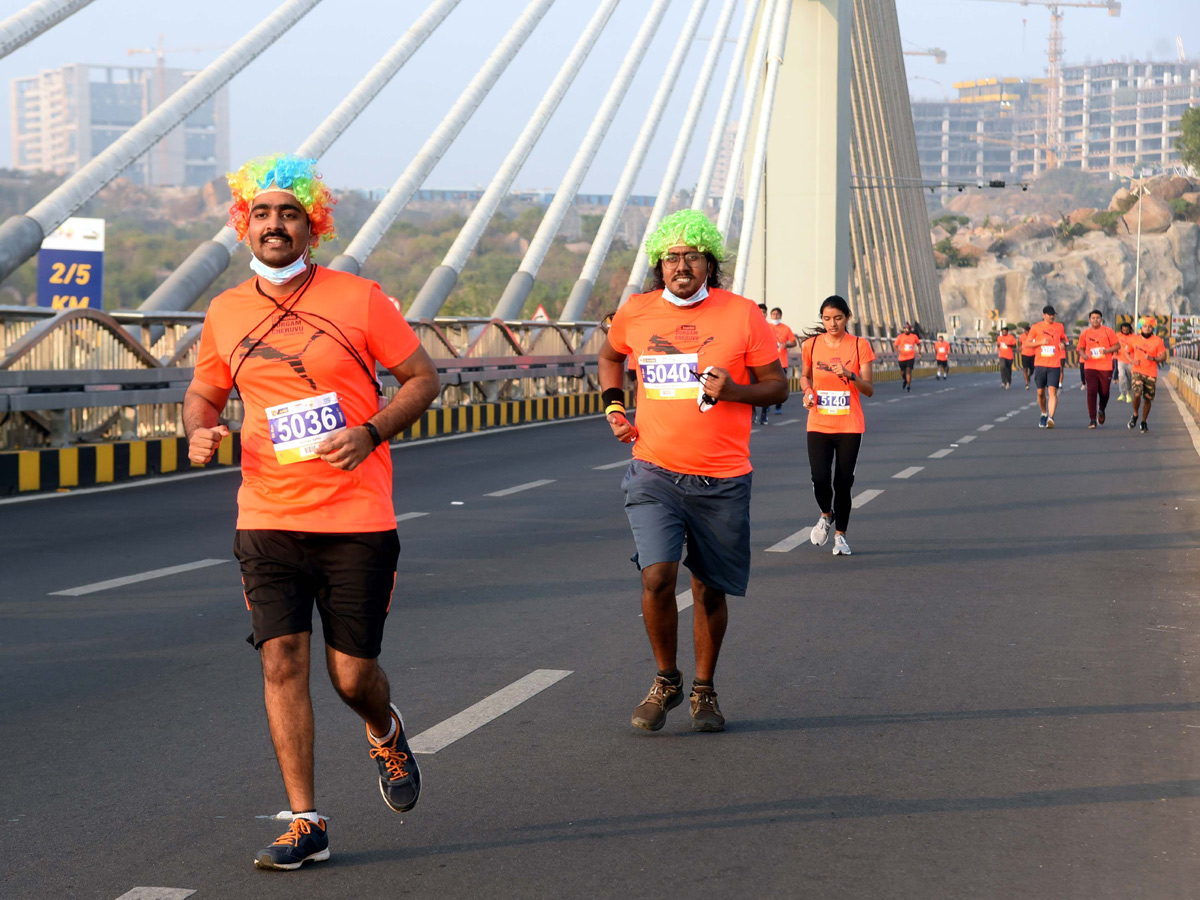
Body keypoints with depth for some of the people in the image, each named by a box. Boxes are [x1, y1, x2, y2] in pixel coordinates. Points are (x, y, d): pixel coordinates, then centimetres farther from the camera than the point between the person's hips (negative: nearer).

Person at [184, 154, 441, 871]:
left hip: (357, 521, -2)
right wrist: (198, 431, -3)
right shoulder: (226, 314, 7)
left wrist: (371, 432, -15)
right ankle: (306, 824, 3)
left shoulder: (359, 299, -3)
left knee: (352, 673, 1)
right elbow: (203, 392, 21)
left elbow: (423, 377, 2)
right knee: (282, 661, -7)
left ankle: (387, 733, 38)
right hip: (267, 520, 2)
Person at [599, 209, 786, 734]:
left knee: (710, 589, 9)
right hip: (655, 473, 0)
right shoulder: (636, 313, 3)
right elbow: (610, 355, 25)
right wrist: (613, 405, 9)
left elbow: (777, 386, 3)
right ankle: (666, 681, 9)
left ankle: (704, 690, 29)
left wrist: (733, 390, -17)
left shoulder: (742, 314, -3)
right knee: (656, 578, -15)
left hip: (722, 480, 0)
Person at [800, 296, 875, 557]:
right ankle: (826, 515, 19)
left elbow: (869, 390, -2)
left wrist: (850, 375, -20)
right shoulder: (811, 345, 2)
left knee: (843, 482, 0)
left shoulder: (860, 345, -3)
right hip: (819, 424, 1)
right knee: (820, 478, -13)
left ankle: (840, 535, 19)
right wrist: (808, 391, -2)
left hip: (850, 426, -1)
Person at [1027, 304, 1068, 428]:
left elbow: (1063, 339, 23)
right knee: (1040, 392, 7)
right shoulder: (1036, 327, 3)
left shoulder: (1059, 327, 8)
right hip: (1040, 364, 0)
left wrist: (1063, 344, 0)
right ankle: (1044, 414, 30)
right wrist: (1040, 342, -12)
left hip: (1055, 365, 0)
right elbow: (1028, 343, 5)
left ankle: (1051, 417, -22)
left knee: (1052, 391, -14)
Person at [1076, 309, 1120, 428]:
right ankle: (1092, 419, -6)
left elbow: (1117, 346, 3)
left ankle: (1101, 411, 36)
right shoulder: (1085, 333, 8)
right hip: (1090, 366, 1)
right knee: (1091, 392, -10)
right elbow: (1080, 348, 16)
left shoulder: (1108, 331, 2)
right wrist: (1083, 355, -6)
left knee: (1104, 392, 5)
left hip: (1106, 367, -1)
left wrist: (1107, 350, -15)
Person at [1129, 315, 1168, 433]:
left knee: (1148, 399, 5)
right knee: (1137, 394, -19)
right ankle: (1135, 416, 7)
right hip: (1137, 371, 0)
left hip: (1151, 374, 0)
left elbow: (1163, 357, -1)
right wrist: (1132, 361, -2)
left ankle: (1144, 422, 23)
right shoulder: (1135, 339, 4)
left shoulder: (1158, 341, -1)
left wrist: (1153, 358, -20)